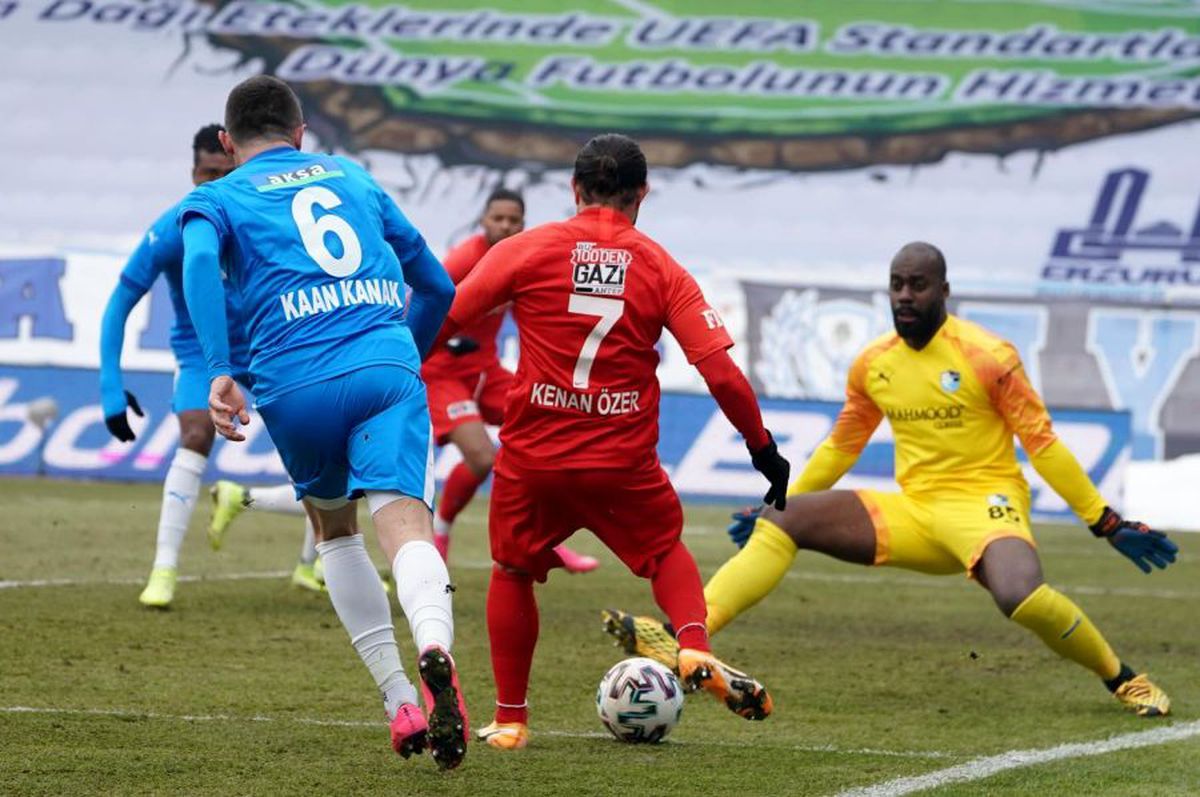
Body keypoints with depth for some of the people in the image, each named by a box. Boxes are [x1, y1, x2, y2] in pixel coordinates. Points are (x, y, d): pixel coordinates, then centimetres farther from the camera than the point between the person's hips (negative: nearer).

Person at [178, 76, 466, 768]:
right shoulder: (352, 178, 28)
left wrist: (220, 373, -15)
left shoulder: (216, 199, 17)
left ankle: (401, 703, 18)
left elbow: (199, 260, -8)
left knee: (335, 530, 24)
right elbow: (437, 286, 32)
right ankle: (434, 648, -47)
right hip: (388, 369, 1)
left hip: (297, 388, -1)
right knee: (406, 530, -14)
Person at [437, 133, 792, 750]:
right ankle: (695, 650, -1)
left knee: (513, 571, 20)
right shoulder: (663, 271, 0)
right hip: (624, 465, 1)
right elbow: (723, 375, -4)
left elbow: (441, 321, -5)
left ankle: (509, 719, 18)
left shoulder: (526, 250, -3)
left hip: (532, 457, -1)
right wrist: (762, 448, 8)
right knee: (666, 550, 25)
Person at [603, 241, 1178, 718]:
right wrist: (776, 503, 25)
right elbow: (840, 447, 21)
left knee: (1020, 595, -38)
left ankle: (1122, 679, -9)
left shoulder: (987, 357, -9)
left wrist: (1109, 525, -5)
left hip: (983, 503, -6)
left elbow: (1042, 444, -5)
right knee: (783, 521, -11)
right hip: (914, 513, 6)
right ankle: (680, 639, -27)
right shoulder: (872, 365, 7)